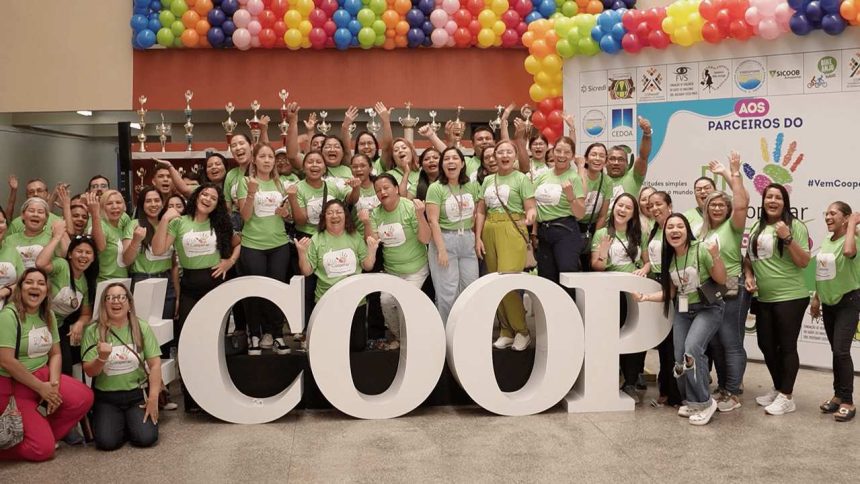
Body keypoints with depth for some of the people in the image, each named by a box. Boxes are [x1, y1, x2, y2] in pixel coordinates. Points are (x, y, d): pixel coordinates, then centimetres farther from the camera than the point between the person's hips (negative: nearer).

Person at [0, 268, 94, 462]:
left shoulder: (48, 315, 7)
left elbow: (55, 354, 7)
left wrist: (54, 383, -11)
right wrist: (41, 388, -17)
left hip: (42, 375, 7)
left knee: (84, 398, -17)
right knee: (43, 449, -15)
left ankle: (44, 432, 4)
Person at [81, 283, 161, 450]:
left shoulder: (142, 328, -2)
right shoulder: (93, 332, -3)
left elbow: (155, 364, -4)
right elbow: (90, 372, -4)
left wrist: (153, 398, -11)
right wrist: (102, 358, -26)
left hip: (137, 393, 0)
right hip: (106, 397, 0)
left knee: (146, 438, -18)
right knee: (107, 442, -19)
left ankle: (132, 422, 17)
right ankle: (118, 423, 16)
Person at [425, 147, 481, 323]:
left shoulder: (472, 186, 7)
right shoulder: (435, 188, -9)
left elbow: (476, 214, 14)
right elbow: (433, 221, -13)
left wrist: (476, 238, 5)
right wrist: (441, 249, -18)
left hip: (467, 241, 5)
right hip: (444, 240, -5)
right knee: (447, 293, -2)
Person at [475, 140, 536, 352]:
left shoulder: (522, 179, 1)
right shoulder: (488, 180, 15)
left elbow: (530, 209, -5)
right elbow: (480, 212, 15)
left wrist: (530, 216, -29)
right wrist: (478, 238, 6)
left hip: (512, 231, -5)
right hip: (490, 232, 5)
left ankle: (522, 330, 1)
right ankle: (506, 331, 15)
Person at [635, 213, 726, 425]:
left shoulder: (701, 250, -17)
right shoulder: (669, 258, 1)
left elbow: (722, 280, -12)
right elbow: (670, 292, 7)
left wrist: (716, 256, -26)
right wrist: (646, 297, -5)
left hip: (708, 308, -6)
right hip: (682, 311, 6)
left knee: (692, 348, -25)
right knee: (680, 357, 1)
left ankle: (704, 402, -11)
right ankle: (692, 401, 21)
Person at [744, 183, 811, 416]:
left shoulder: (795, 226, -7)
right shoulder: (757, 227, 9)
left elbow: (804, 262, -11)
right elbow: (748, 256, 19)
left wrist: (787, 238, -21)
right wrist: (748, 275, 1)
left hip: (790, 298, -6)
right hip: (764, 299, 6)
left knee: (787, 346, 0)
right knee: (766, 345, 13)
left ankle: (786, 397, 9)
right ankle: (777, 389, 30)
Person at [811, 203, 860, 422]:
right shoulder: (825, 242, 8)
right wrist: (816, 298, 17)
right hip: (829, 302, 7)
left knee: (841, 350, -12)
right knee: (836, 351, 13)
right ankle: (838, 395, 22)